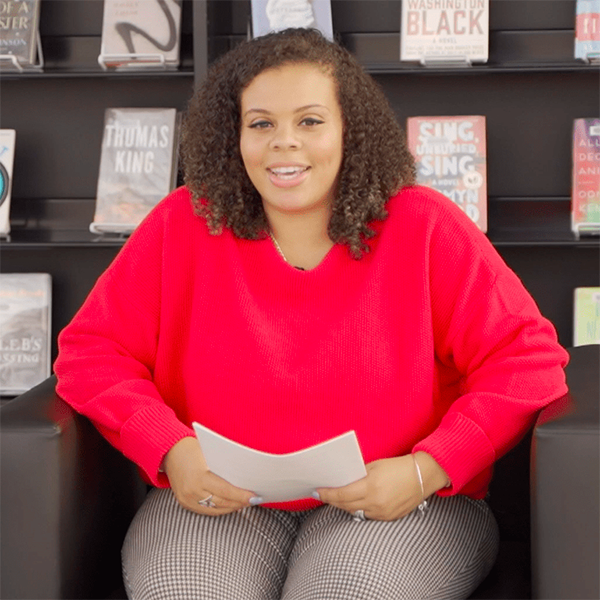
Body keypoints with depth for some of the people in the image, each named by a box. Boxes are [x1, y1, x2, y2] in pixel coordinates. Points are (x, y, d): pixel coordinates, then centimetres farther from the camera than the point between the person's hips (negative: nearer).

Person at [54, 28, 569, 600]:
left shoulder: (422, 226, -1)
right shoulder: (183, 226, 3)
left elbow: (527, 360, -3)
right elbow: (92, 351, 5)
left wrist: (426, 471, -15)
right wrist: (169, 450, -12)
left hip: (395, 507, -1)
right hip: (217, 501, 1)